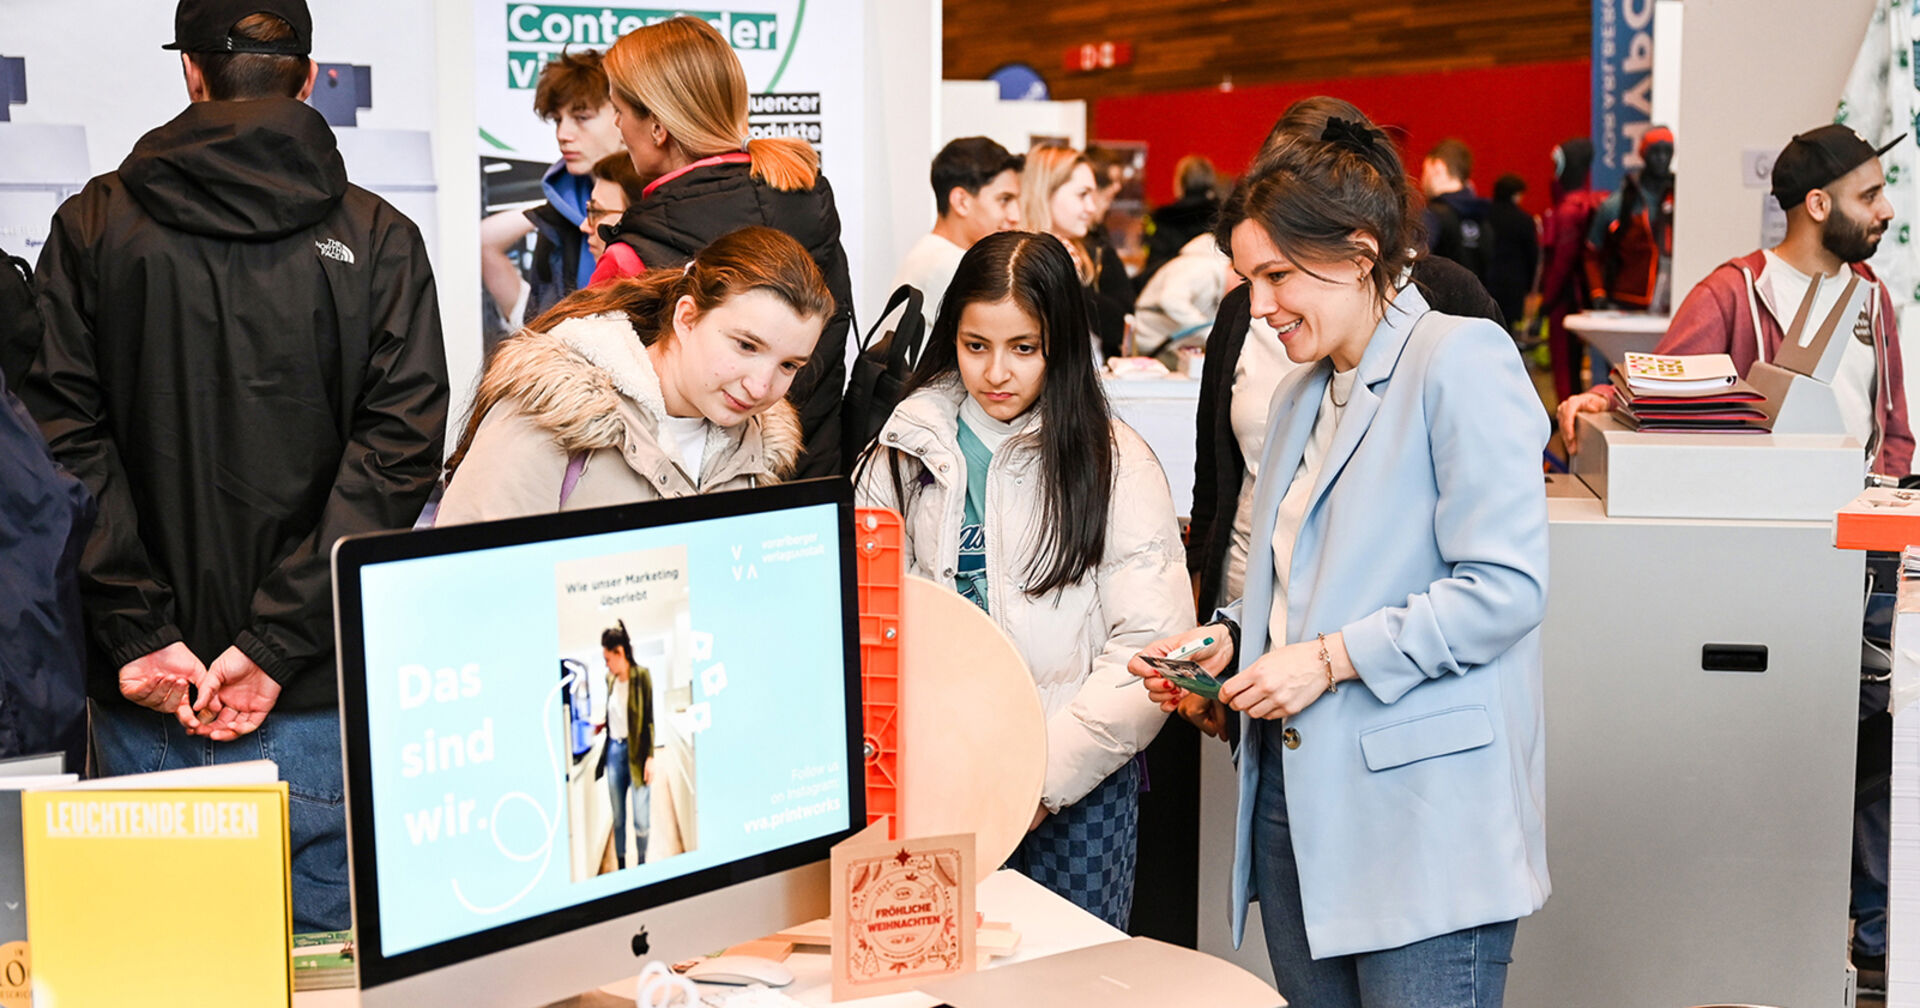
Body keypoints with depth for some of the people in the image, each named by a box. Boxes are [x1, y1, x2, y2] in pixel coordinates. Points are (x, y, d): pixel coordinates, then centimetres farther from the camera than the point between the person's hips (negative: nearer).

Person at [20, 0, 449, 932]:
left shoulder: (91, 227, 4)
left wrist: (136, 634, -6)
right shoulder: (377, 240, 0)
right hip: (320, 694, -1)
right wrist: (274, 642, -11)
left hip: (142, 691, 2)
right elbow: (400, 446, -10)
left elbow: (62, 439, -3)